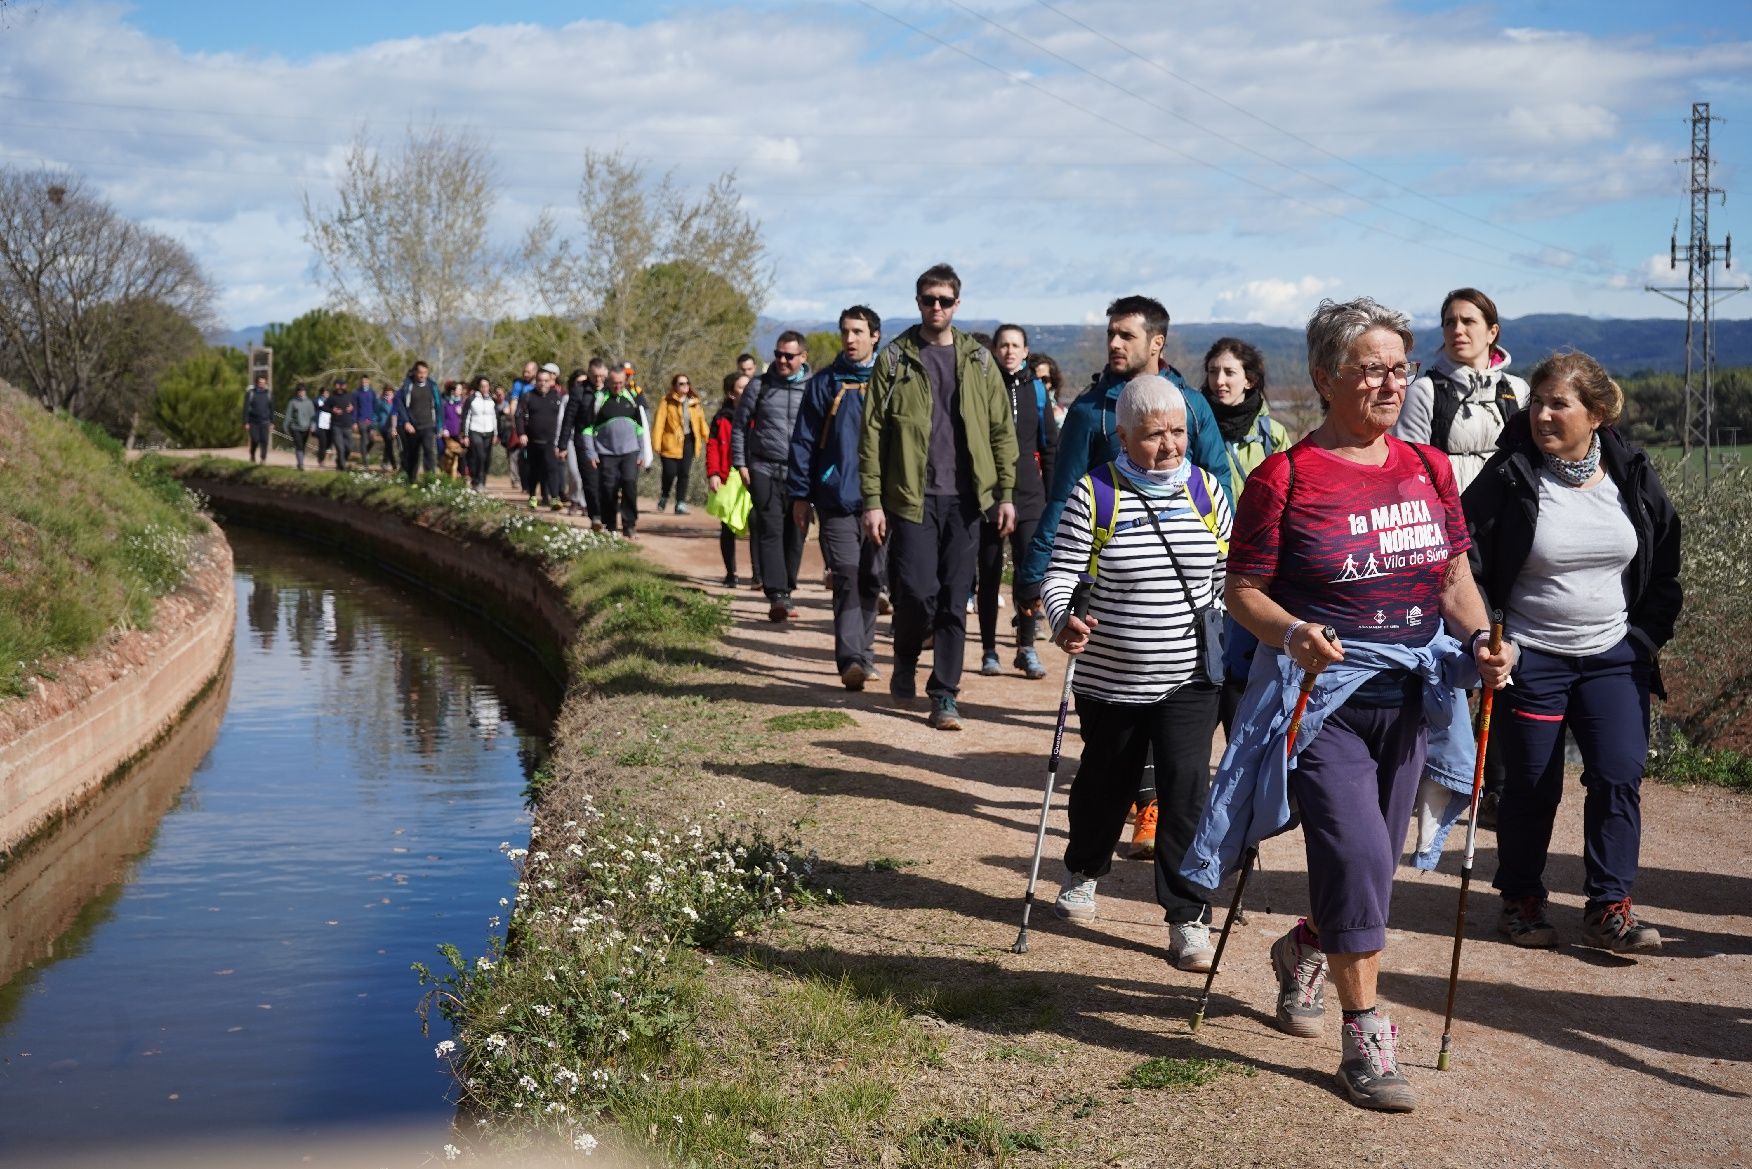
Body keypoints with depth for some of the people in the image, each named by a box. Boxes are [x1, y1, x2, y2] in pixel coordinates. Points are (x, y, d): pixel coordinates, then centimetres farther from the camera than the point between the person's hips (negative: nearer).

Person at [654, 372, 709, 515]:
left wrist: (707, 439, -1)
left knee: (684, 473, -1)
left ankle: (681, 503, 5)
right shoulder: (667, 401, -3)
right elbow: (659, 423, -7)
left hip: (688, 442, 4)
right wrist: (657, 444, -12)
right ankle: (664, 496, 22)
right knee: (670, 472, -6)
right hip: (672, 443, -4)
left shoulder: (694, 402, 11)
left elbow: (701, 421, 10)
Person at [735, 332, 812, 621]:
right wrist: (740, 464, 4)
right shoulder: (759, 387, 6)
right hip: (765, 470, -1)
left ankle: (786, 591, 18)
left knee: (795, 533, 4)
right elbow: (740, 427, 11)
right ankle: (777, 596, -16)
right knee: (771, 532, -9)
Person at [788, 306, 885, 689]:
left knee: (871, 580, 9)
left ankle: (862, 656, 21)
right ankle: (852, 659, -17)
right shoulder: (824, 384, 5)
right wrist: (800, 495, 0)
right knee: (848, 578, -11)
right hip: (837, 499, -2)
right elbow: (803, 441, 5)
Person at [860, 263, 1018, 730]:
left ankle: (945, 694, 10)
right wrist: (872, 501, -6)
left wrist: (1005, 492, 3)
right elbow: (873, 433, 0)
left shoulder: (978, 360, 9)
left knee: (955, 599, 2)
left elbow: (1002, 430, 10)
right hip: (912, 497, -2)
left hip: (965, 498, 2)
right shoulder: (895, 359, 3)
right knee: (918, 591, -8)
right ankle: (906, 659, 22)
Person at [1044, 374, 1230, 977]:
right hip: (1110, 678, 0)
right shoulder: (1094, 495, -7)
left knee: (1186, 791, -9)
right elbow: (1060, 574, -6)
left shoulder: (1206, 490, 2)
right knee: (1105, 783, 18)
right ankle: (1083, 872, 46)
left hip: (1188, 678, 0)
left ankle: (1188, 918, 0)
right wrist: (1064, 621, -25)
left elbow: (1229, 570, 14)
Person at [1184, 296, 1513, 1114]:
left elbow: (1454, 576, 12)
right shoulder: (1285, 477, -10)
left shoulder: (1428, 469, 7)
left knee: (1369, 863, 14)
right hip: (1321, 696, -5)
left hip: (1410, 696, 6)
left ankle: (1303, 951, 45)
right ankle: (1364, 1038, -5)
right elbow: (1241, 588, -8)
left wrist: (1479, 637, -7)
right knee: (1356, 851, -16)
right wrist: (1291, 633, -26)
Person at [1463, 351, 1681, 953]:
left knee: (1619, 776, -6)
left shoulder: (1633, 474, 1)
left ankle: (1610, 908, 3)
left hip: (1614, 656, 3)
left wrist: (1648, 635, 6)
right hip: (1530, 660, -3)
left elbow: (1665, 563, 13)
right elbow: (1466, 563, -6)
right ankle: (1521, 901, 22)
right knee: (1531, 786, 4)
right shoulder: (1508, 477, -10)